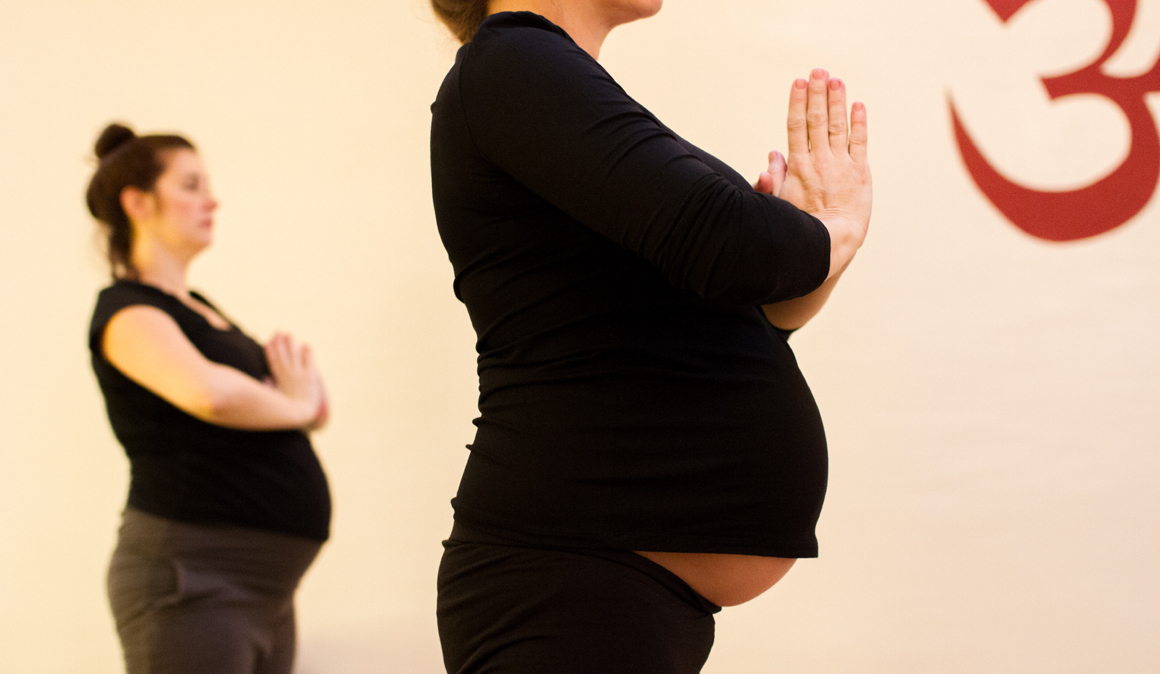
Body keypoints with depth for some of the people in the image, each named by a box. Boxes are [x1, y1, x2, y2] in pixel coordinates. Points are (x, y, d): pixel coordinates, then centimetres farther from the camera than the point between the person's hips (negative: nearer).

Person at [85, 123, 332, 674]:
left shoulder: (200, 310, 18)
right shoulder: (127, 311, -9)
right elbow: (208, 392, -31)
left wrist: (301, 381, -1)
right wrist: (296, 404, -12)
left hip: (263, 586, 9)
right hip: (192, 576, -9)